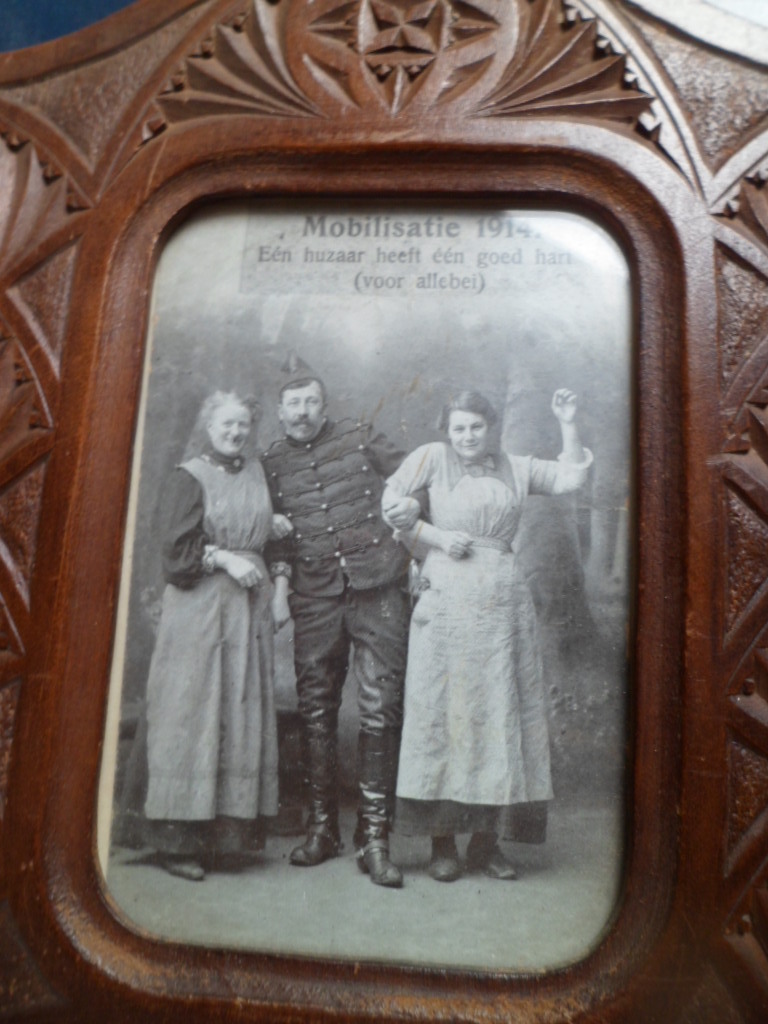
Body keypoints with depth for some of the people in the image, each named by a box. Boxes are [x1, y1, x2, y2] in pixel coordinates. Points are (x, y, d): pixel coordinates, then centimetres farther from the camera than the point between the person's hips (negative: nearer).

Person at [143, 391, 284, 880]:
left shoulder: (256, 472, 14)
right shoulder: (190, 476, -2)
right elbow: (179, 547, -8)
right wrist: (225, 559, -15)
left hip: (249, 605, 5)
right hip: (200, 605, -5)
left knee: (243, 715, 5)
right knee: (194, 715, -2)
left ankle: (228, 832, 16)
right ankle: (179, 838, 9)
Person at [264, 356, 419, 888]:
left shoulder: (360, 437, 7)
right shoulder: (273, 463, 14)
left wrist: (413, 504, -9)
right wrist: (280, 583, 4)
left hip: (377, 587, -2)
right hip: (315, 597, 3)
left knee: (380, 709, -6)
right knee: (317, 713, 8)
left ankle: (374, 835, 6)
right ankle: (322, 827, 24)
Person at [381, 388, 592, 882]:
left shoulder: (515, 468, 17)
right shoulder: (431, 457, 7)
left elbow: (572, 476, 19)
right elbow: (388, 507, 1)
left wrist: (569, 424, 11)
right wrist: (436, 537, -6)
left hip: (505, 600, 4)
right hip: (448, 599, -3)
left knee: (501, 712, 4)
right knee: (444, 711, -2)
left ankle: (487, 839, 17)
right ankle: (443, 841, 10)